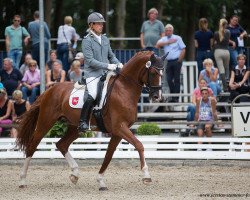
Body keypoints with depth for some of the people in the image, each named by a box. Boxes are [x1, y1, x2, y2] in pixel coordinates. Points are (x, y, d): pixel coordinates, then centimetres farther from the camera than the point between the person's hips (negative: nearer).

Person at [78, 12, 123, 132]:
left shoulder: (105, 39, 14)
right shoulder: (87, 40, -5)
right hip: (92, 74, -7)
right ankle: (83, 122, -20)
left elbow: (111, 56, 22)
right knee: (92, 95, -28)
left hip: (106, 73, 7)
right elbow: (90, 60, -13)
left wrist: (118, 64, 1)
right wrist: (107, 66, -19)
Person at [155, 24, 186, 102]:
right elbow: (158, 44, -8)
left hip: (176, 61, -4)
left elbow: (183, 49, 1)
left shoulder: (177, 38, 5)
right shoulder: (164, 39, 13)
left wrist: (179, 60, -7)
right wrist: (169, 42, -11)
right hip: (169, 62, 4)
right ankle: (173, 96, 9)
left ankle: (176, 98, -2)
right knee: (169, 79, -1)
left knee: (176, 79, -4)